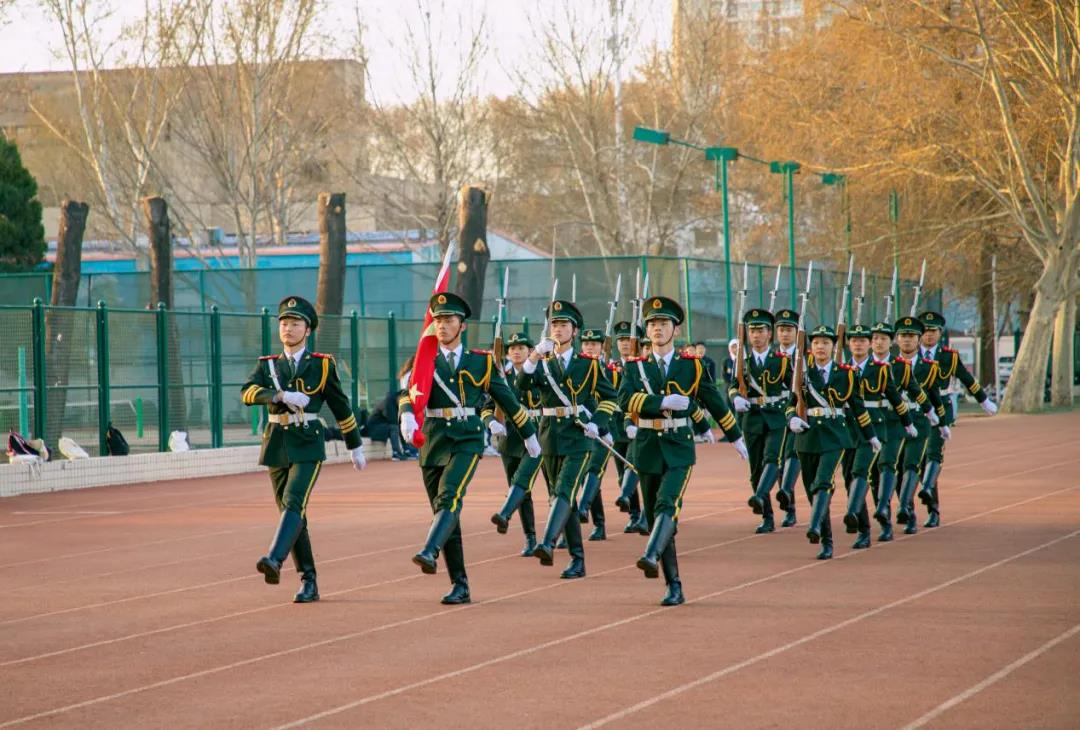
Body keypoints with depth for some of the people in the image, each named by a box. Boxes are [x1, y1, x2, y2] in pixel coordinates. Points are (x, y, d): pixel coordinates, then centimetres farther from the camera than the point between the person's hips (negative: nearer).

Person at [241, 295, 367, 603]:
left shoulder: (323, 365, 2)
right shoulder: (267, 365, 8)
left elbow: (341, 407, 10)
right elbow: (247, 393, -11)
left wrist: (356, 447, 15)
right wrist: (282, 395, -27)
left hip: (308, 446, -4)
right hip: (277, 445, 4)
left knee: (293, 502, -24)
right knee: (292, 514, 7)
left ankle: (275, 560, -41)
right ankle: (308, 583, 14)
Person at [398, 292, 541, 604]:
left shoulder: (482, 362, 7)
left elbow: (508, 400, 17)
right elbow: (408, 393, -12)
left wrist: (528, 434, 25)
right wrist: (407, 415, -34)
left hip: (468, 441, -2)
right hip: (433, 442, 2)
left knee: (449, 496, -27)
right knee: (443, 510, 4)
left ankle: (429, 552, -44)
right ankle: (460, 587, 10)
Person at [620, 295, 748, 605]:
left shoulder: (692, 366, 3)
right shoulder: (636, 367, 5)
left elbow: (714, 402, 12)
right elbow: (625, 400, -13)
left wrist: (735, 437, 18)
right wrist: (663, 402, -22)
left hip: (679, 450, -3)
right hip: (648, 450, 3)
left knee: (667, 504, -26)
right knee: (654, 516, 5)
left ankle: (651, 556, -44)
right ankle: (674, 588, 12)